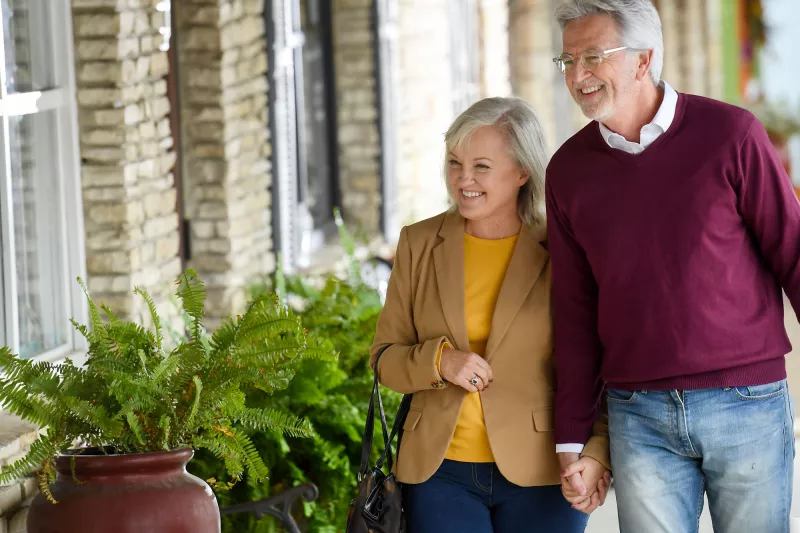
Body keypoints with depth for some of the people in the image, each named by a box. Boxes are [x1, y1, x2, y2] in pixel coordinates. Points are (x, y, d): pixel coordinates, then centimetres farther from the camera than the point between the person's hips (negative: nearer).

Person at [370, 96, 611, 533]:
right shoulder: (419, 244, 8)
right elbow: (385, 357, 11)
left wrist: (597, 455, -17)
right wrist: (439, 361, -11)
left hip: (538, 478, -2)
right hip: (441, 472, 2)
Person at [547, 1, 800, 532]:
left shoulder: (731, 135, -5)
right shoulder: (570, 170, 5)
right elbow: (575, 312, 9)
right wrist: (572, 439, 7)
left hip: (747, 407, -2)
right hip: (640, 418, 2)